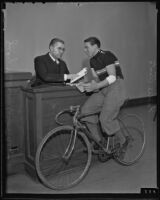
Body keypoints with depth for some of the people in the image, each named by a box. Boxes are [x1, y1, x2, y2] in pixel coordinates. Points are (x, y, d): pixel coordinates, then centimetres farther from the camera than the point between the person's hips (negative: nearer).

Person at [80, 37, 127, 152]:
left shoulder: (106, 55, -10)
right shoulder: (92, 60, 15)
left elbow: (112, 77, -18)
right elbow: (97, 78, 14)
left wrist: (96, 86, -25)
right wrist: (91, 85, -7)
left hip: (116, 87, -8)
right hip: (103, 89, 8)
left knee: (106, 119, -20)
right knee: (85, 110, -10)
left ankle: (124, 142, 5)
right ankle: (100, 142, 0)